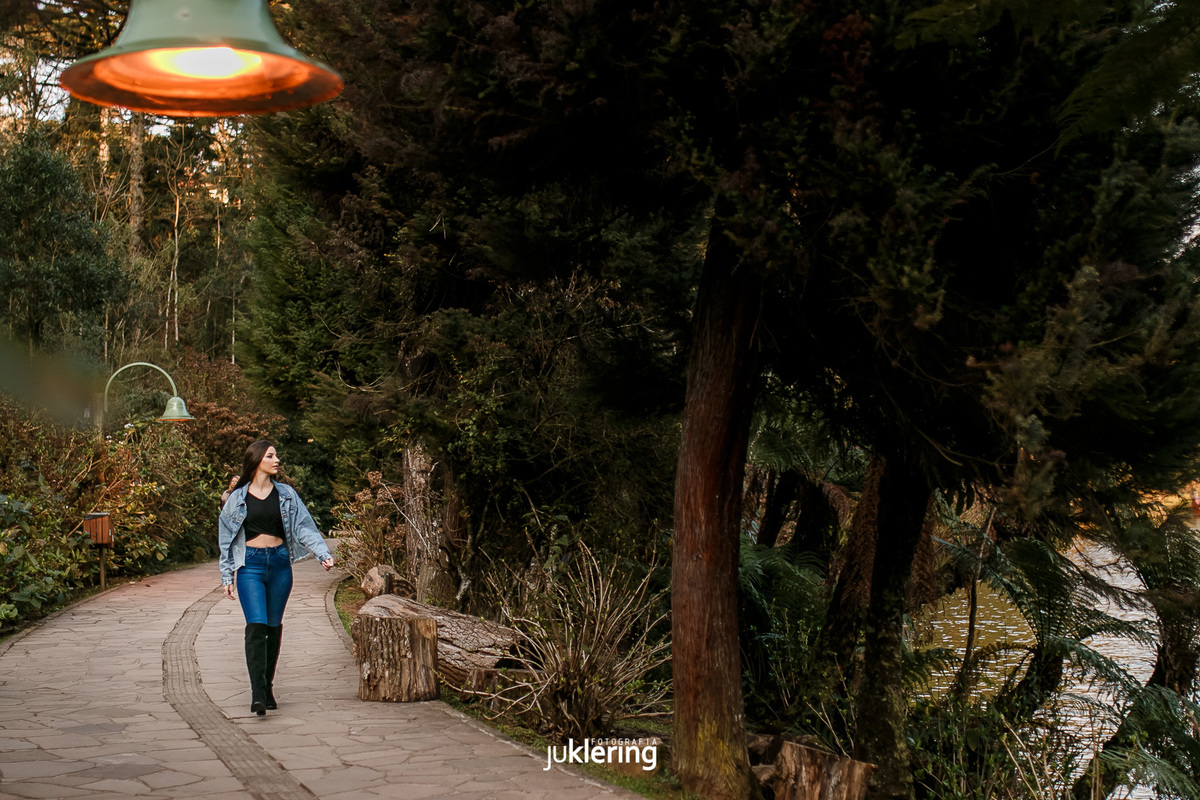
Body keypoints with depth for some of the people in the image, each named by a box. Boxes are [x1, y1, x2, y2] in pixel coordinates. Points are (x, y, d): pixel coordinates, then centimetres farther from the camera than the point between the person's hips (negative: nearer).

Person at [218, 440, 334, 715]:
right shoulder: (238, 497, 4)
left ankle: (268, 686, 21)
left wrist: (323, 553, -10)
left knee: (273, 626, 8)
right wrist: (226, 576, 9)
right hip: (250, 564, -2)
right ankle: (257, 693, -17)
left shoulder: (285, 494, 8)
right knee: (256, 625, -15)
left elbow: (304, 526, 4)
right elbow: (228, 538, 10)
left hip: (279, 563, 2)